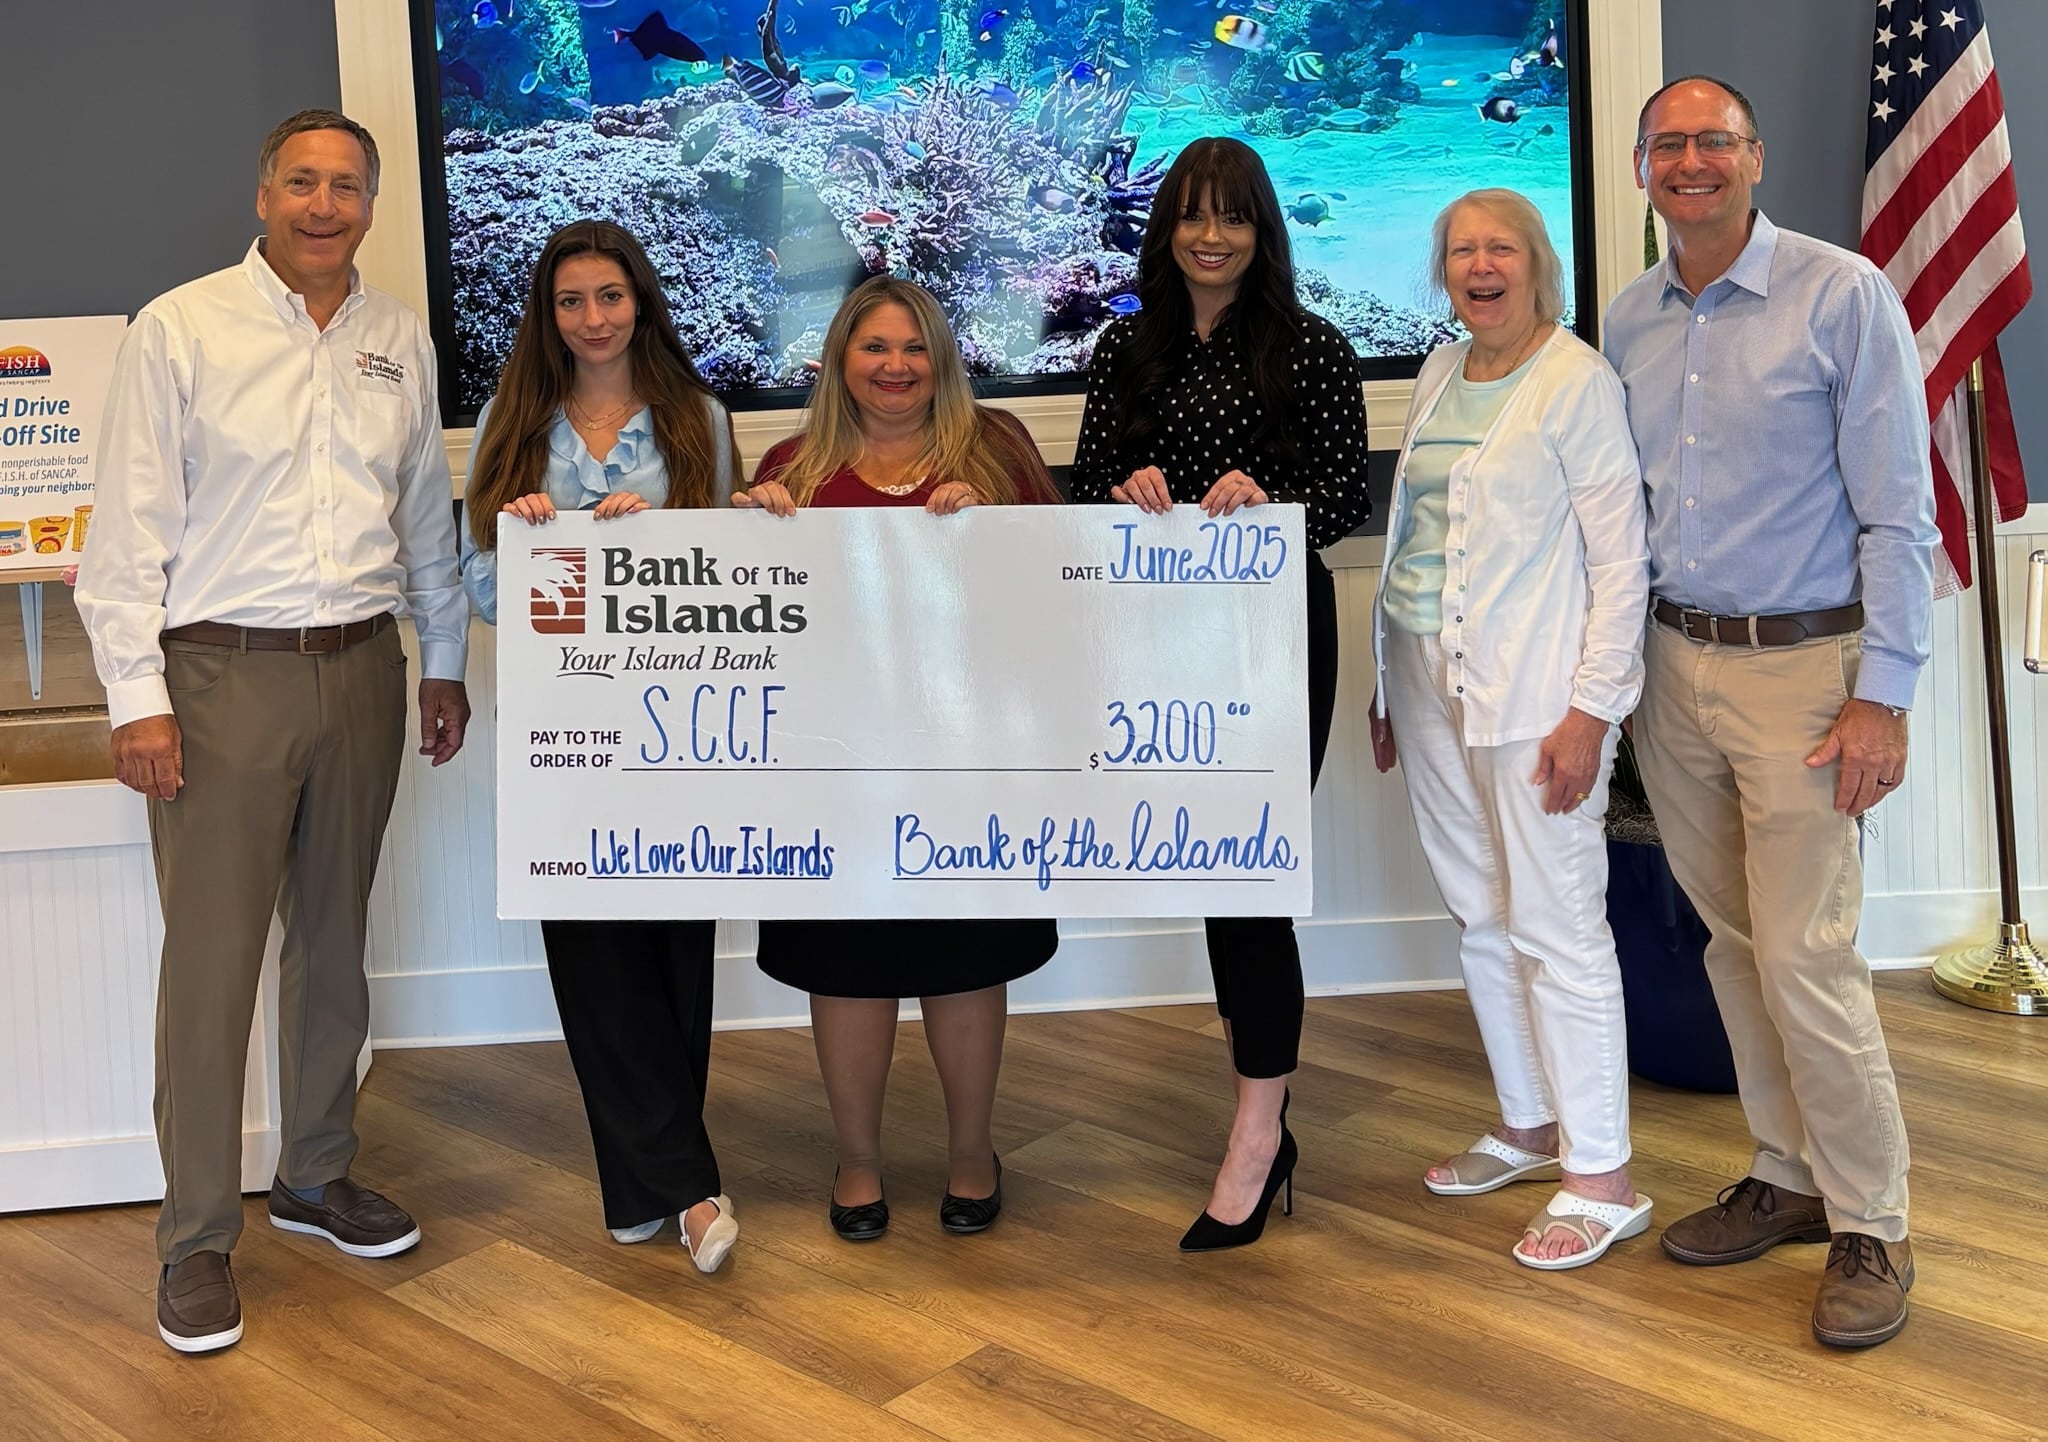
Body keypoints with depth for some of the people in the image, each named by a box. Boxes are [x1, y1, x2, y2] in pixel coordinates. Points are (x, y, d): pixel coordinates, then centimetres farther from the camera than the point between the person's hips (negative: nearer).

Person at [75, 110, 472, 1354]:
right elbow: (132, 527, -6)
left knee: (336, 937, 14)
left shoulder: (400, 341, 10)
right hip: (222, 676, -4)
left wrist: (446, 664, 15)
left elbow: (428, 514, 16)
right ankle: (198, 1240, 10)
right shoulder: (181, 330, -4)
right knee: (212, 960, -2)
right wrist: (138, 699, -11)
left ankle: (318, 1176, 31)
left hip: (360, 669, 5)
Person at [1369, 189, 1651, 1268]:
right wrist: (1387, 684, 16)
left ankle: (1602, 1178, 5)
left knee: (1557, 926, -5)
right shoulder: (1436, 377, 14)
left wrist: (1591, 709, -16)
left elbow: (1621, 557, -10)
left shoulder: (1578, 381, -7)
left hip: (1533, 690, -7)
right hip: (1430, 681, 7)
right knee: (1480, 916, 14)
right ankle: (1527, 1126, 29)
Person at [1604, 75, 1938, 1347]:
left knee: (1808, 960, -6)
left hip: (1799, 666, -5)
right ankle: (1789, 1178, 27)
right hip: (1674, 667, 6)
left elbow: (1898, 510, -9)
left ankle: (1872, 1227, 10)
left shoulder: (1843, 295, -7)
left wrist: (1884, 695, -13)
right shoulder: (1628, 321, 9)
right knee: (1734, 947, 12)